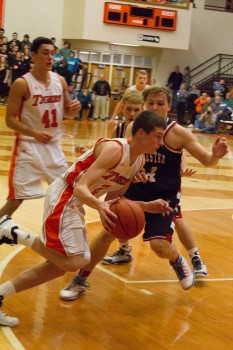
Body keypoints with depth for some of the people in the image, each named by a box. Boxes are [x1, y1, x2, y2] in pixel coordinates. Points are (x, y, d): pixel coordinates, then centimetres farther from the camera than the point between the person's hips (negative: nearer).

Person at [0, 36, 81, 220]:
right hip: (29, 146, -6)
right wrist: (35, 134, -26)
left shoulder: (60, 81, 3)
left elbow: (67, 112, 15)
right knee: (17, 198, -8)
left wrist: (75, 109, -10)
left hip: (54, 145, 6)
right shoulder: (22, 83, -13)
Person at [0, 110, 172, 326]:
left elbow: (112, 199, 12)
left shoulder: (139, 161, 5)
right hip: (63, 198, -10)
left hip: (74, 203, 10)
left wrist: (148, 206, 1)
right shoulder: (114, 149, -23)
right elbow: (80, 189, -29)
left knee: (63, 264, 10)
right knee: (73, 262, -16)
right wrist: (100, 206, -49)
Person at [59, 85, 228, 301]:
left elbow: (207, 161, -14)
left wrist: (216, 155, -38)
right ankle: (80, 281, 13)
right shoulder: (134, 127, -5)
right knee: (108, 232, -4)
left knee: (159, 245, -18)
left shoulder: (178, 133, -16)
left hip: (166, 196, -3)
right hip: (136, 191, 3)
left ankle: (178, 262, 21)